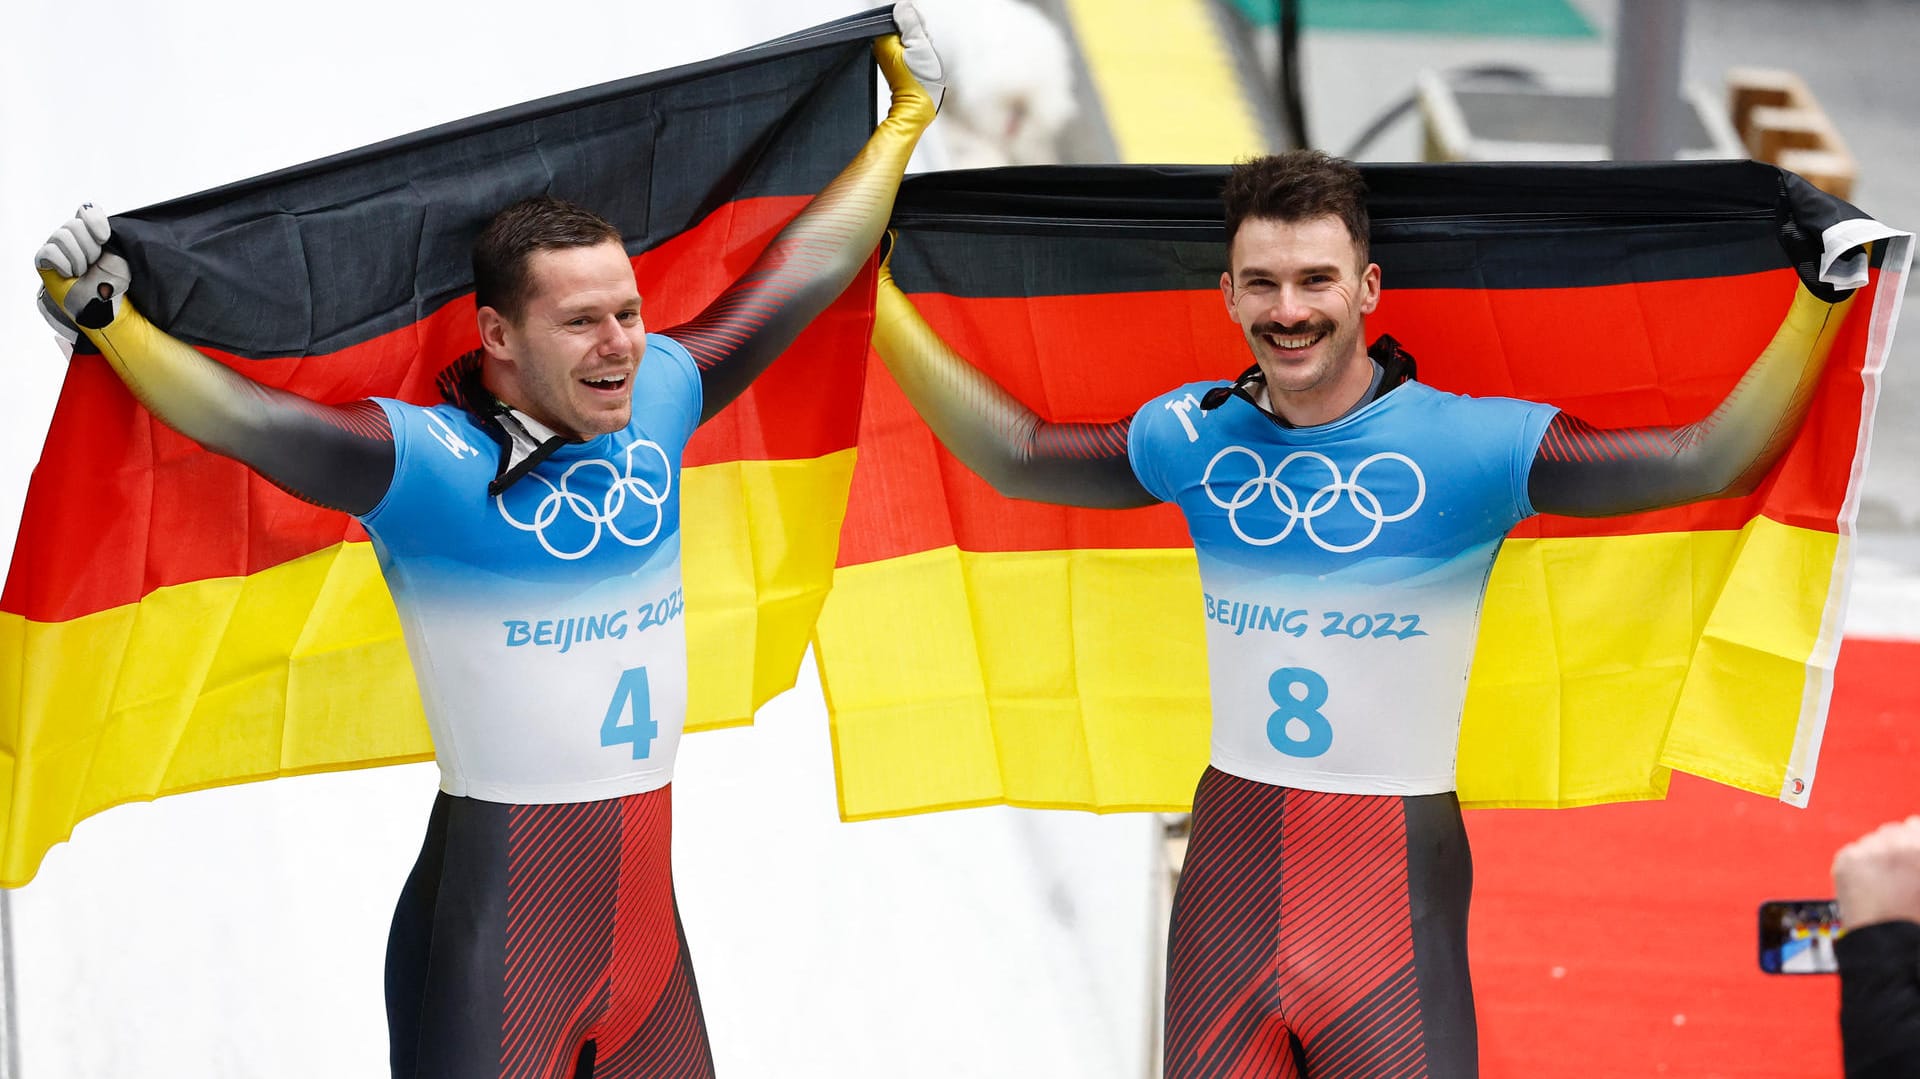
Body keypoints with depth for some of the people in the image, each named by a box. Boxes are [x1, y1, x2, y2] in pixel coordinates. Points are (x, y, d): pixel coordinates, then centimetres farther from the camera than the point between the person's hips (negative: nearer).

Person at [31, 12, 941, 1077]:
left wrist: (905, 117, 26)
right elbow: (246, 417, -22)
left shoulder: (658, 399, 7)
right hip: (498, 900, -6)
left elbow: (802, 270, 18)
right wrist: (103, 316, -34)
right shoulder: (430, 465, -11)